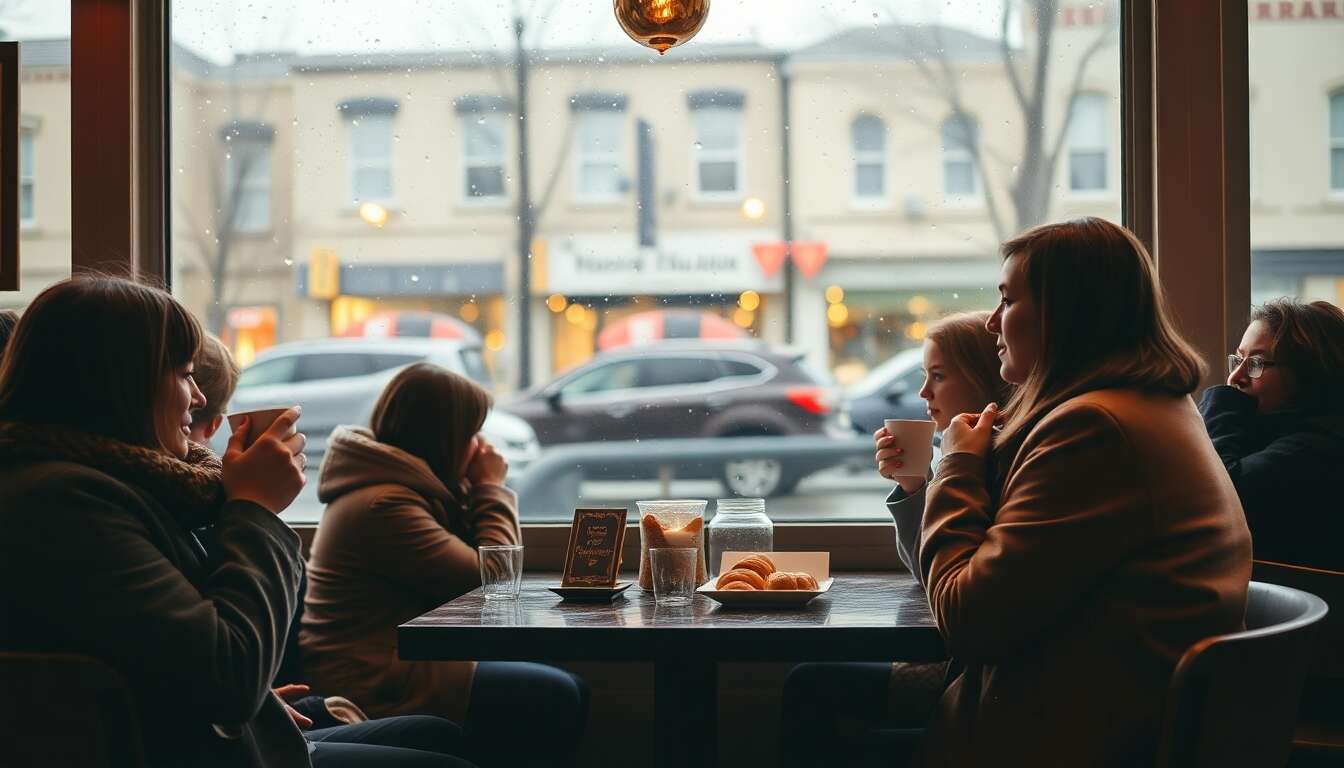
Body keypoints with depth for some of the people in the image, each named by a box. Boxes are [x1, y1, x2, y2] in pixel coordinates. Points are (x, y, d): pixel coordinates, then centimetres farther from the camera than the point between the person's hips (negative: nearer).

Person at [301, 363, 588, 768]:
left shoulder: (385, 484, 12)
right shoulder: (386, 506, -21)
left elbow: (465, 556, 15)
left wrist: (475, 489, 4)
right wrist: (490, 488, -6)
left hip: (383, 664, 11)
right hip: (375, 688, -11)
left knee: (566, 689, 6)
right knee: (558, 702, -12)